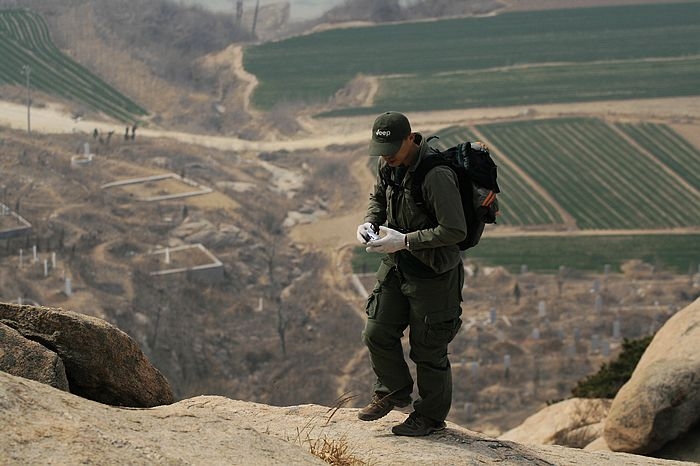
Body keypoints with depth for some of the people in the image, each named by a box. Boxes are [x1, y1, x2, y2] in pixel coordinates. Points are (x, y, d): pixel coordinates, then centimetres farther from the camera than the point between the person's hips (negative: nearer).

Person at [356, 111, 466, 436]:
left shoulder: (436, 175, -29)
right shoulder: (388, 165, -2)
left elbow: (455, 231, -29)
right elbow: (378, 197, 18)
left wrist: (405, 241, -30)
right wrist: (369, 222, -3)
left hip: (433, 273, -7)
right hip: (397, 265, 7)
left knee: (428, 348, 6)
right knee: (377, 334, 10)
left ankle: (431, 416, 26)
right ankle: (394, 391, 36)